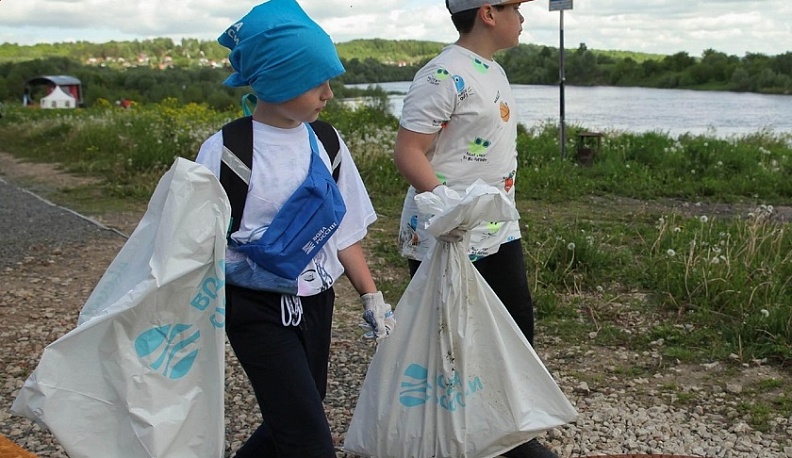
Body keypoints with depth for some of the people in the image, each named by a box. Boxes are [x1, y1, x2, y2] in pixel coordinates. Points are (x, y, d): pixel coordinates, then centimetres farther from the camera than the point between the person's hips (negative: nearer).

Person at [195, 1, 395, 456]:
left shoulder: (325, 143, 2)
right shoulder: (225, 150, -13)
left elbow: (344, 231, 9)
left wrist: (372, 296, 6)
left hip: (315, 303, 6)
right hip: (258, 309, -5)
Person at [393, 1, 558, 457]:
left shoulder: (494, 71, 12)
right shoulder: (444, 75, -18)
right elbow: (408, 151, -23)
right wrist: (444, 202, -37)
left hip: (499, 232, 9)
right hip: (446, 239, -9)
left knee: (518, 324, 14)